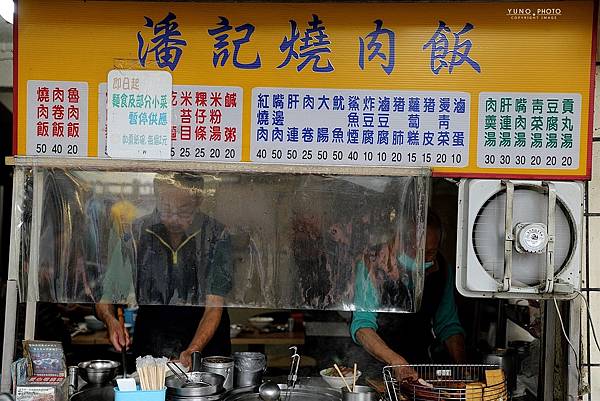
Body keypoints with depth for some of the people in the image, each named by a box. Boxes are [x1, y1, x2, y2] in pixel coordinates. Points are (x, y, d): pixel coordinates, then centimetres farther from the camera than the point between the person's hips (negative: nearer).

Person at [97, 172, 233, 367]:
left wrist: (191, 352, -28)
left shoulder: (216, 235, -9)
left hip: (205, 338, -1)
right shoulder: (134, 235, -5)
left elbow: (215, 306, -13)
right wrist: (110, 320, -25)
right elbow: (105, 298, -2)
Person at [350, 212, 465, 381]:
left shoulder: (441, 269, -1)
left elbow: (448, 326, 7)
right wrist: (396, 362, -37)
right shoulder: (373, 265, -16)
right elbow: (362, 326, -22)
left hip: (419, 362, 3)